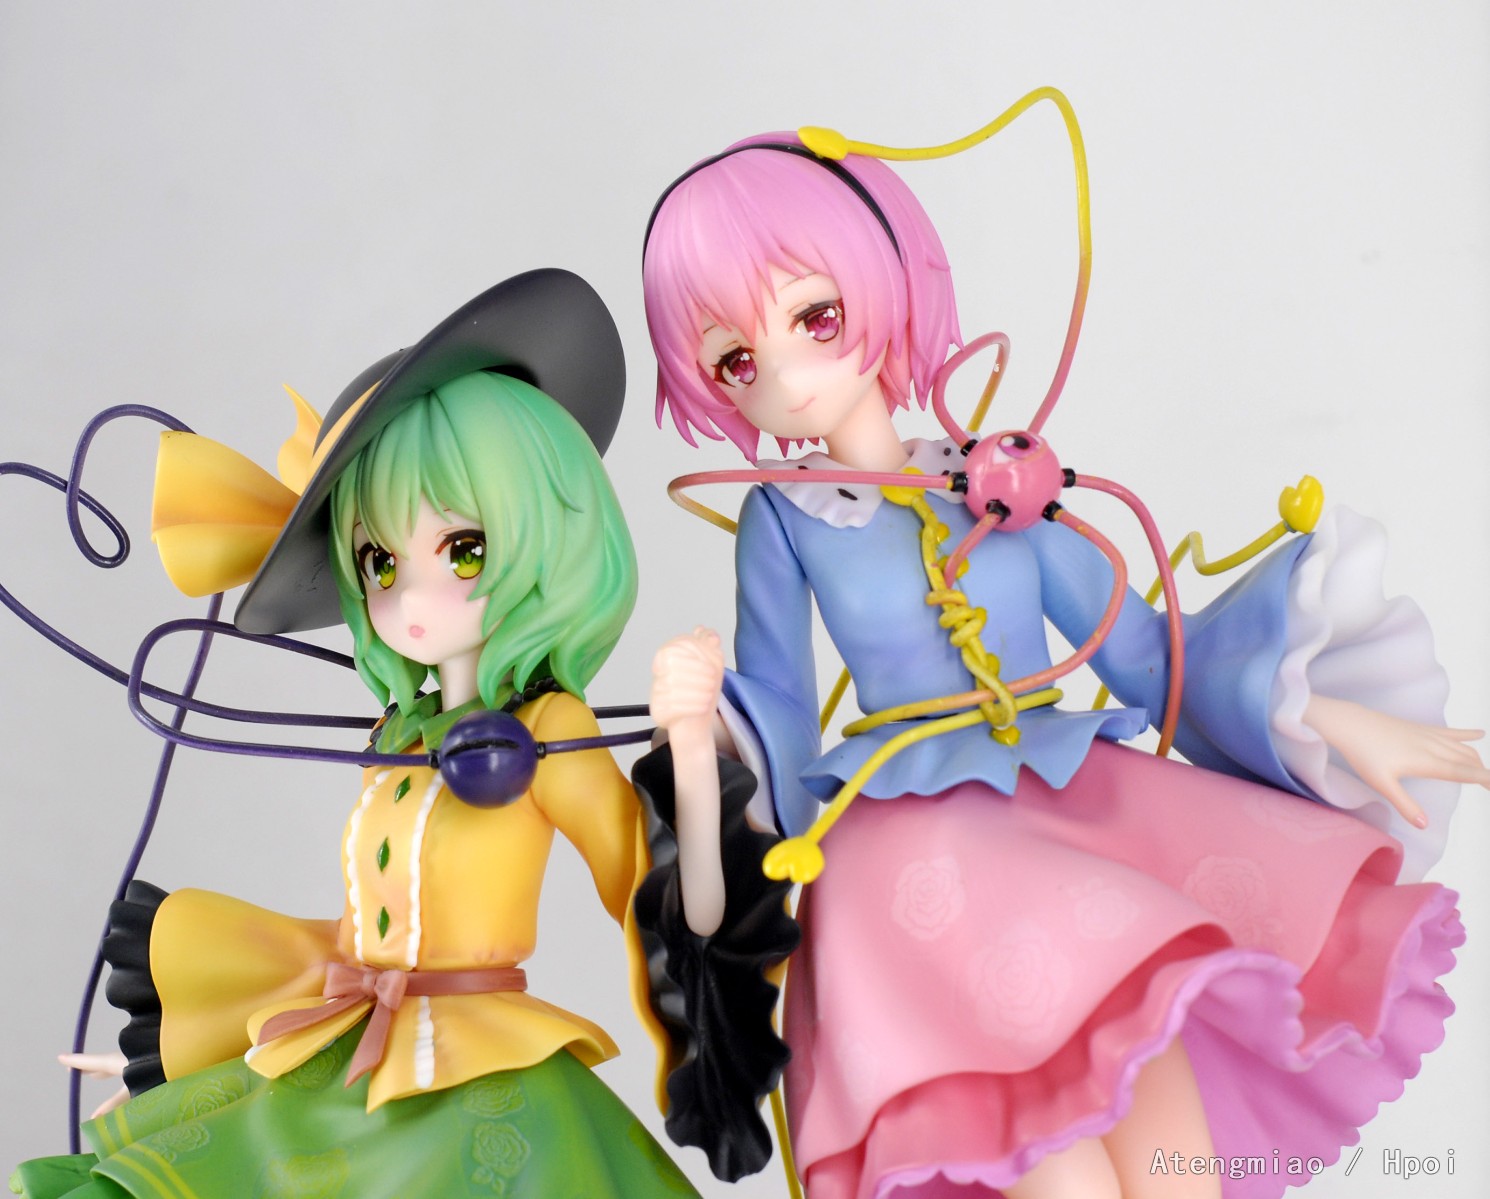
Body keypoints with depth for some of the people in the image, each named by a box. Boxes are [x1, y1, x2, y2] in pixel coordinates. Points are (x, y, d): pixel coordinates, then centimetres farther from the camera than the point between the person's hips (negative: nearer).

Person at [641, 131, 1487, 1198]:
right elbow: (778, 730, 5)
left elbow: (1141, 653, 14)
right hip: (908, 826, -2)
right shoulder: (784, 521, 5)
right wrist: (705, 733, -18)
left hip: (1069, 792, 2)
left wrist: (1326, 717, 8)